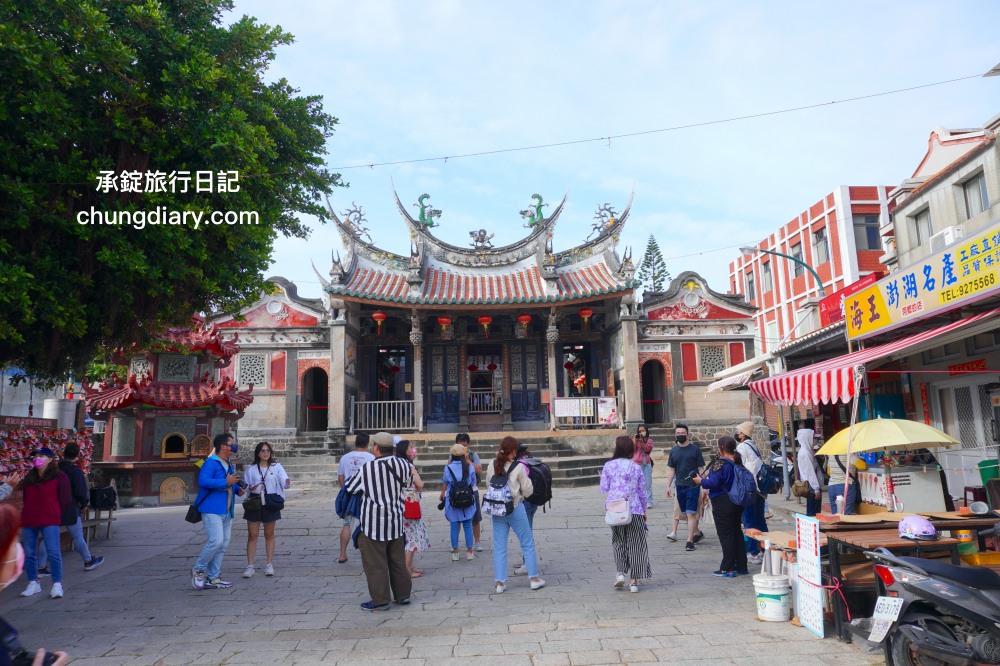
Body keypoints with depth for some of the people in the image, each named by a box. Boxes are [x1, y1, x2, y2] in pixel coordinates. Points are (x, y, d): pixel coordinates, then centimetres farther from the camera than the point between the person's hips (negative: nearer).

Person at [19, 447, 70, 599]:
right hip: (28, 520, 5)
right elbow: (26, 499, 21)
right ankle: (33, 583, 21)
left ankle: (57, 585, -4)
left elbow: (65, 500, -1)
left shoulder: (59, 477, -3)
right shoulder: (28, 478, 13)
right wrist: (29, 513, 12)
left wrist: (53, 512, 5)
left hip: (50, 521, -5)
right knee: (29, 554, 9)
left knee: (54, 553, -9)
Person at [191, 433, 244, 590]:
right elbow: (203, 481, -25)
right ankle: (198, 569, 6)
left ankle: (213, 577, 17)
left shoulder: (230, 466, 17)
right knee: (216, 541, -16)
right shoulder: (211, 463, -11)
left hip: (226, 511, 9)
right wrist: (226, 482, -23)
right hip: (212, 510, -9)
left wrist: (238, 489, 10)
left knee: (223, 545, 9)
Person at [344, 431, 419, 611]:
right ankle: (403, 594, 24)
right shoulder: (402, 465, -3)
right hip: (395, 520, 5)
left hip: (374, 522, -5)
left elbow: (349, 488, 4)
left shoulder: (367, 468, -11)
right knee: (398, 559, 16)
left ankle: (381, 600, 7)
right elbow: (419, 485, 6)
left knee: (375, 562, 4)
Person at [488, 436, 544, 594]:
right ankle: (534, 578, 19)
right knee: (528, 544, 12)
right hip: (516, 509, -3)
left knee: (499, 547, 10)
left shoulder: (493, 465, -2)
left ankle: (500, 582, 12)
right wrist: (526, 477, 10)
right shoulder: (519, 467, -12)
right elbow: (527, 492, -5)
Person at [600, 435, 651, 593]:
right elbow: (642, 491, 5)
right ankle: (634, 580, 9)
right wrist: (644, 510, 16)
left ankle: (620, 572, 5)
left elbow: (604, 488, -1)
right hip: (634, 510, 0)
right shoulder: (636, 467, -1)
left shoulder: (608, 466, -4)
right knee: (635, 544, 8)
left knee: (618, 541, 17)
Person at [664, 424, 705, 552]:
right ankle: (697, 533, 33)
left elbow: (701, 469, -2)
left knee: (691, 513, -7)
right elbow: (671, 469, 11)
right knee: (685, 513, 13)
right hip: (679, 486, 5)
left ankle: (690, 541, -4)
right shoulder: (673, 451, 7)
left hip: (693, 486, -5)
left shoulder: (695, 450, -4)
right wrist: (668, 486, 6)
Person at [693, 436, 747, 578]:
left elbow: (713, 482, -25)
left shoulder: (720, 463, -19)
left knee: (725, 535, -1)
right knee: (737, 533, 16)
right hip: (736, 502, 8)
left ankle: (728, 569, 4)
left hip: (723, 504, -8)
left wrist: (701, 481, -7)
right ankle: (741, 566, 22)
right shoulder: (737, 462, 6)